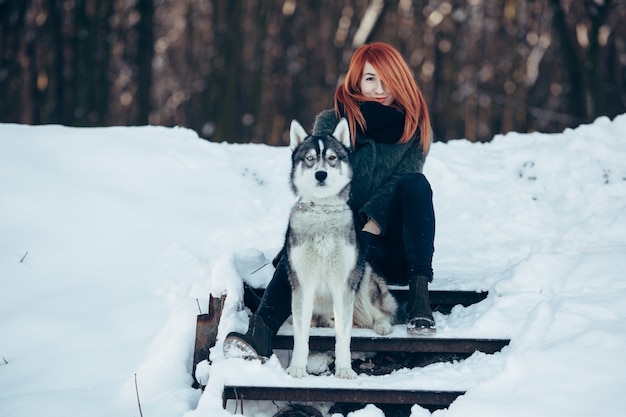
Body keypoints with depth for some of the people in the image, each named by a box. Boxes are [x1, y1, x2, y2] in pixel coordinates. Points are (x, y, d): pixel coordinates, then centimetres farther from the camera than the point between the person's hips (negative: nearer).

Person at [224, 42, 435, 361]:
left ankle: (419, 297, -35)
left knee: (415, 184, -26)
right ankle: (260, 335, -55)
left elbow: (401, 183, -9)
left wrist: (371, 224, -27)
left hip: (390, 248, 1)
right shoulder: (331, 123, 5)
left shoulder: (415, 127, 6)